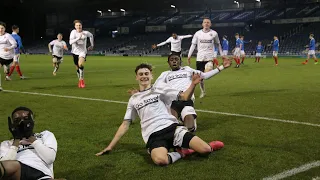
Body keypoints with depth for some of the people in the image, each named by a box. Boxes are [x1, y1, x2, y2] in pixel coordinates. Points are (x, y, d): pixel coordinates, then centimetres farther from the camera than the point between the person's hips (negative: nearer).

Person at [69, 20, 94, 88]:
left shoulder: (86, 33, -8)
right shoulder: (73, 32, -12)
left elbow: (91, 35, 17)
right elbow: (70, 42, -24)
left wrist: (92, 45, 15)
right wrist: (78, 38, -35)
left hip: (82, 51, -2)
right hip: (75, 52, 2)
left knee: (80, 64, -29)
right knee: (77, 68, 12)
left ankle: (81, 80, -17)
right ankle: (80, 81, 34)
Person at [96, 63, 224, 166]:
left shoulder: (160, 88, 14)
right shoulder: (133, 100, 21)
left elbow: (184, 97, 5)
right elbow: (125, 125, 23)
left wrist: (193, 84, -15)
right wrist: (110, 147, 19)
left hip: (171, 127, 0)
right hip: (153, 136, 0)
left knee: (205, 149, -20)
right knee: (160, 160, -38)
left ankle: (209, 146, 17)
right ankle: (181, 153, -8)